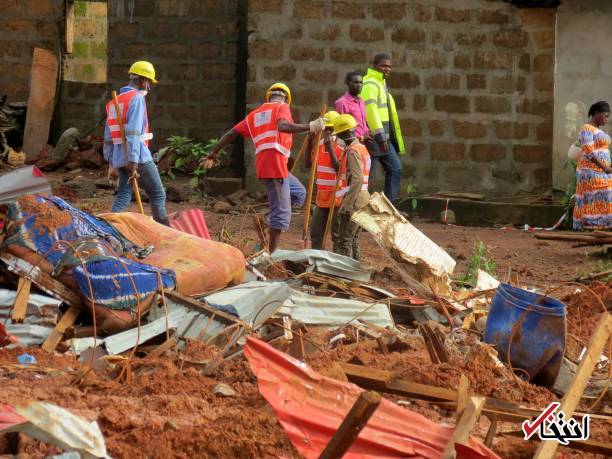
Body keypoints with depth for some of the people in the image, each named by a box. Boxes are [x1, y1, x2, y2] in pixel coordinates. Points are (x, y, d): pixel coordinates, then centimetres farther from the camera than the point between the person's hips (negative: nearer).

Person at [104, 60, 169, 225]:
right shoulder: (137, 98, -10)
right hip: (139, 157, -7)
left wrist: (111, 163, 21)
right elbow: (133, 133, -20)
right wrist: (133, 163, -23)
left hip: (119, 157, 7)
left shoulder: (114, 101, 16)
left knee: (123, 198, 7)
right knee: (158, 195, 5)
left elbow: (108, 138, 18)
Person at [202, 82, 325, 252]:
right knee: (281, 212, -5)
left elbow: (231, 133, 23)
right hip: (276, 164, -7)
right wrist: (310, 127, -25)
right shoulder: (282, 108, 4)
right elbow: (282, 125, -19)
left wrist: (213, 153, 31)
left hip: (262, 165, 7)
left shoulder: (255, 114, 24)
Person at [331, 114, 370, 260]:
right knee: (353, 239, 16)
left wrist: (348, 204, -24)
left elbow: (357, 179, -23)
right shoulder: (362, 148, 17)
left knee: (344, 240, -9)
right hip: (364, 195, 10)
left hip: (355, 198, -10)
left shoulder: (353, 151, -14)